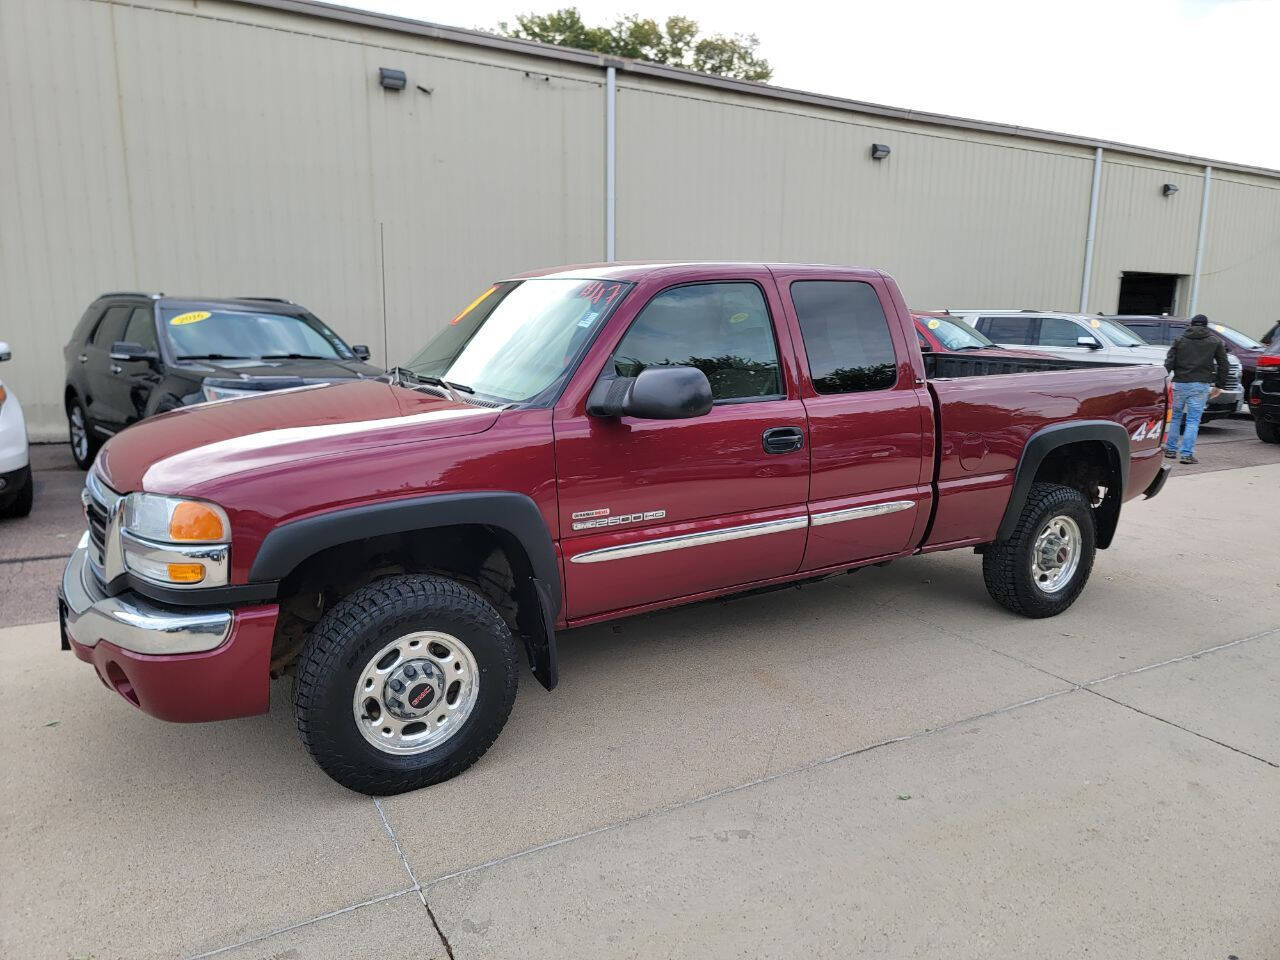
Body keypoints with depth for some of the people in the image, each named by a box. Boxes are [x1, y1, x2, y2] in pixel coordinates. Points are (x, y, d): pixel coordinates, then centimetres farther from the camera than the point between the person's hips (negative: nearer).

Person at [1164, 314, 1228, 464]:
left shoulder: (1180, 340, 9)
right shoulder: (1215, 342, 9)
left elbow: (1169, 363, 0)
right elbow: (1223, 364, 10)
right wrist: (1219, 385, 16)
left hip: (1180, 384, 1)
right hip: (1200, 385, -1)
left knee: (1175, 417, 14)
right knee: (1193, 420, -1)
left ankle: (1170, 449, 18)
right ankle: (1187, 454, -5)